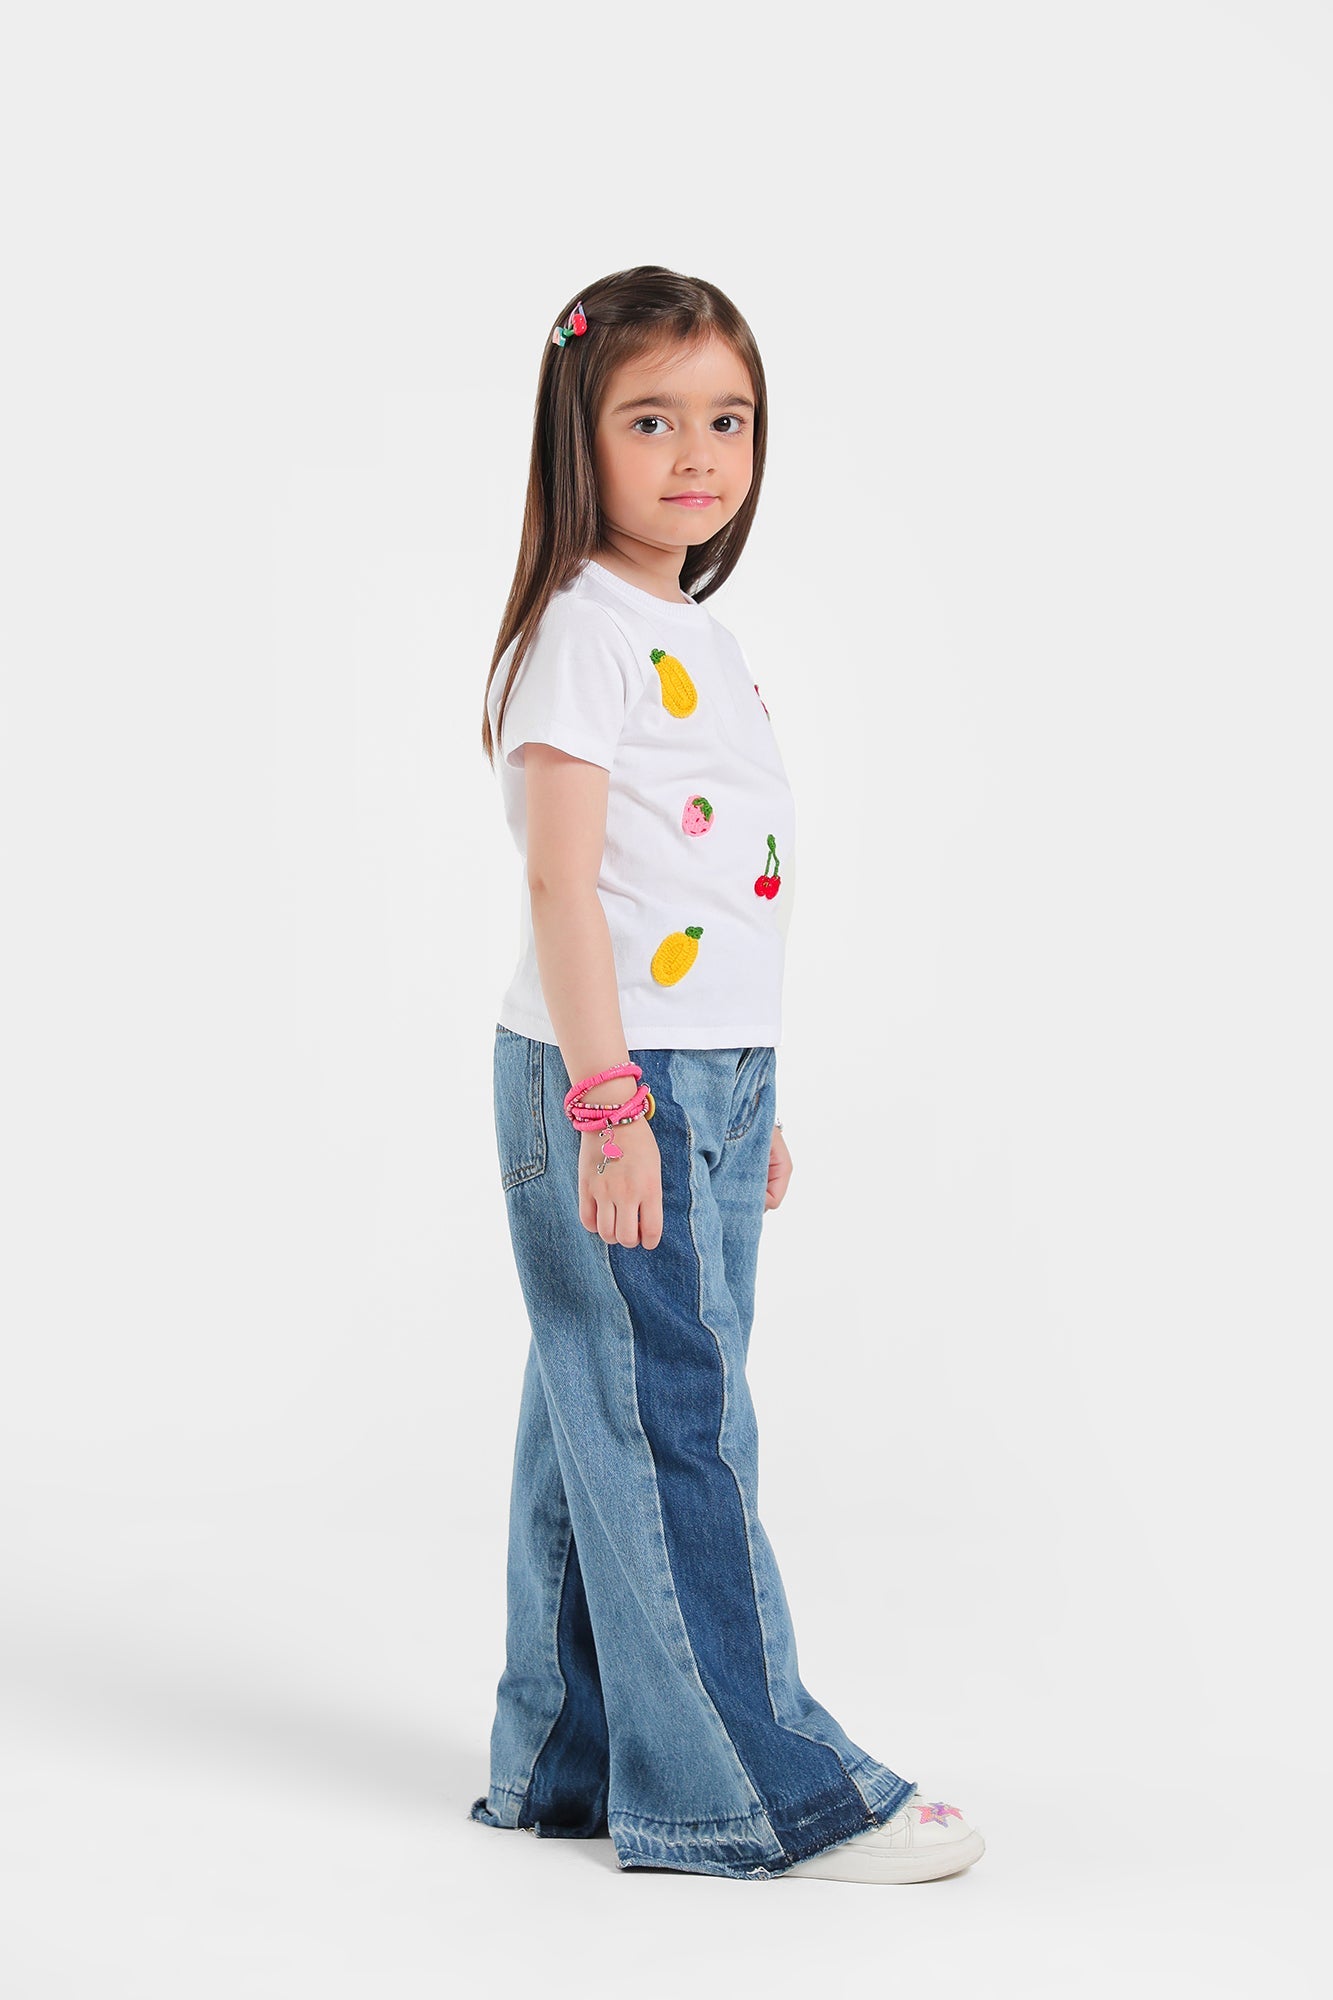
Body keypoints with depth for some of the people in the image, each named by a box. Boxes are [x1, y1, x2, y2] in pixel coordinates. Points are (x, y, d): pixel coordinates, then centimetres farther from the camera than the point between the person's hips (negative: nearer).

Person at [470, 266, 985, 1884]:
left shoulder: (701, 641, 16)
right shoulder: (581, 631, -11)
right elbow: (559, 885, -18)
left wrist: (747, 1103, 21)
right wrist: (609, 1101, -24)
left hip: (709, 1079, 9)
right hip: (609, 1082, -9)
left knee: (610, 1435, 14)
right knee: (669, 1429, -4)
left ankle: (574, 1764, 24)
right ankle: (759, 1791, 3)